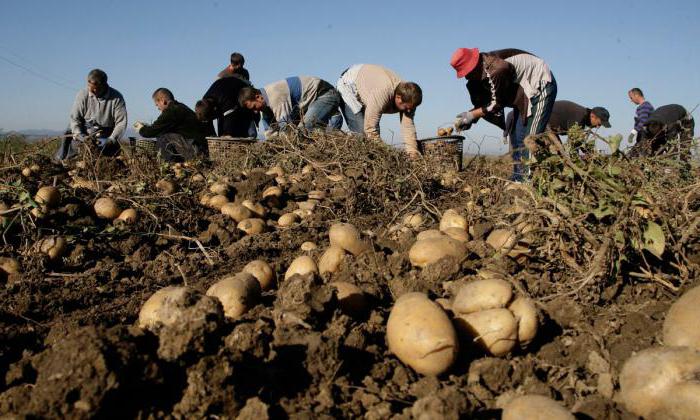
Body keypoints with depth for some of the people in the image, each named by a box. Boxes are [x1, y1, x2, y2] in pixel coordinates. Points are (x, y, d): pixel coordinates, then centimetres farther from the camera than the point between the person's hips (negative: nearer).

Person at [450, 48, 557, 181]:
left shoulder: (497, 69, -34)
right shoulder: (481, 72, -5)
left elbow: (497, 104, -26)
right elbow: (483, 103, 1)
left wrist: (472, 115, -21)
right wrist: (468, 119, -14)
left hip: (542, 85, -10)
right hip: (525, 91, 10)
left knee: (530, 137, -16)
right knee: (516, 136, 8)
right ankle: (518, 178, 12)